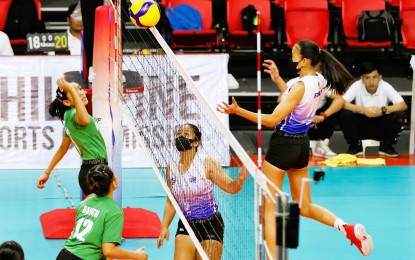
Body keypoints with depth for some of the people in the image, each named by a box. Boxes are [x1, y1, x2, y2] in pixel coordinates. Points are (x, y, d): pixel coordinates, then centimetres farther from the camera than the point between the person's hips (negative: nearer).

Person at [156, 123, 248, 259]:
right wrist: (164, 227, 5)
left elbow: (231, 187, -11)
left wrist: (240, 179, -32)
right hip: (185, 226, 4)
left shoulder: (207, 164, -9)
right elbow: (171, 202, 12)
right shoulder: (171, 169, 4)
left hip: (210, 224, -4)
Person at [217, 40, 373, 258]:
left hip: (283, 144, -8)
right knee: (305, 207, 20)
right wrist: (278, 80, 15)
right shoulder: (320, 81, 1)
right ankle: (348, 228, 3)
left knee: (269, 209, 3)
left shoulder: (301, 86, -23)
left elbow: (272, 120, -24)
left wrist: (238, 111, -25)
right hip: (302, 144, 9)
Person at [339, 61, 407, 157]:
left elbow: (403, 105, -20)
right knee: (345, 114, -28)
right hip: (360, 125, 0)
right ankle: (355, 146, -5)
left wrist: (382, 109, -33)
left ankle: (386, 146, -3)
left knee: (400, 116, -25)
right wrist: (363, 109, -34)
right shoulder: (357, 86, -17)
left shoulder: (385, 87, -16)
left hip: (381, 127, 0)